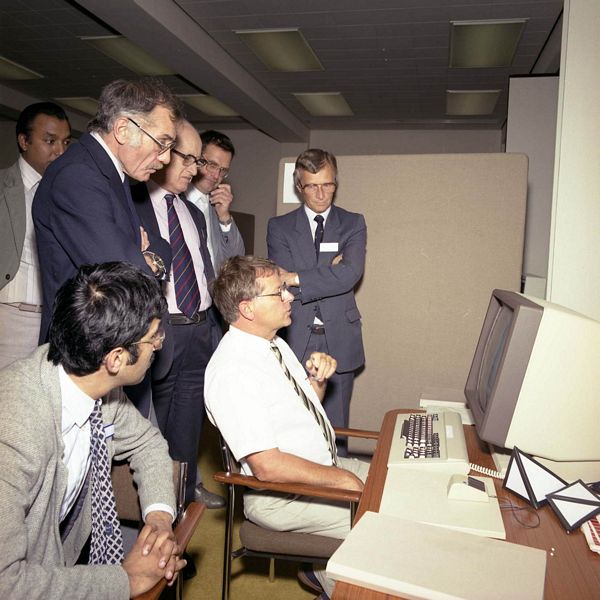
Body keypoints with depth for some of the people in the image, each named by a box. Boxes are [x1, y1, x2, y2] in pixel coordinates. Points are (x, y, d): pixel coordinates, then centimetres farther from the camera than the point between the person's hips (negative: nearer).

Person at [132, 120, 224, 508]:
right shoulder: (130, 204, -6)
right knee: (152, 418, 9)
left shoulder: (194, 213, 16)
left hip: (201, 330, 7)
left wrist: (215, 326, 14)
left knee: (190, 415, 18)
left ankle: (187, 487, 36)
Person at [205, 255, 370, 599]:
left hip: (326, 467, 9)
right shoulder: (232, 371, -25)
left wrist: (319, 378, -4)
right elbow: (267, 466, -27)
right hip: (280, 495, -9)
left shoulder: (275, 344, 4)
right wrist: (342, 478, -20)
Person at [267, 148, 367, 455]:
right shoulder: (279, 226, 6)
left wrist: (296, 278, -15)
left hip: (339, 340, 1)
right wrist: (330, 272, -10)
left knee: (336, 426, 10)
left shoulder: (353, 223, 6)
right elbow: (282, 282, -8)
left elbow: (350, 274, -12)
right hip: (295, 340, 0)